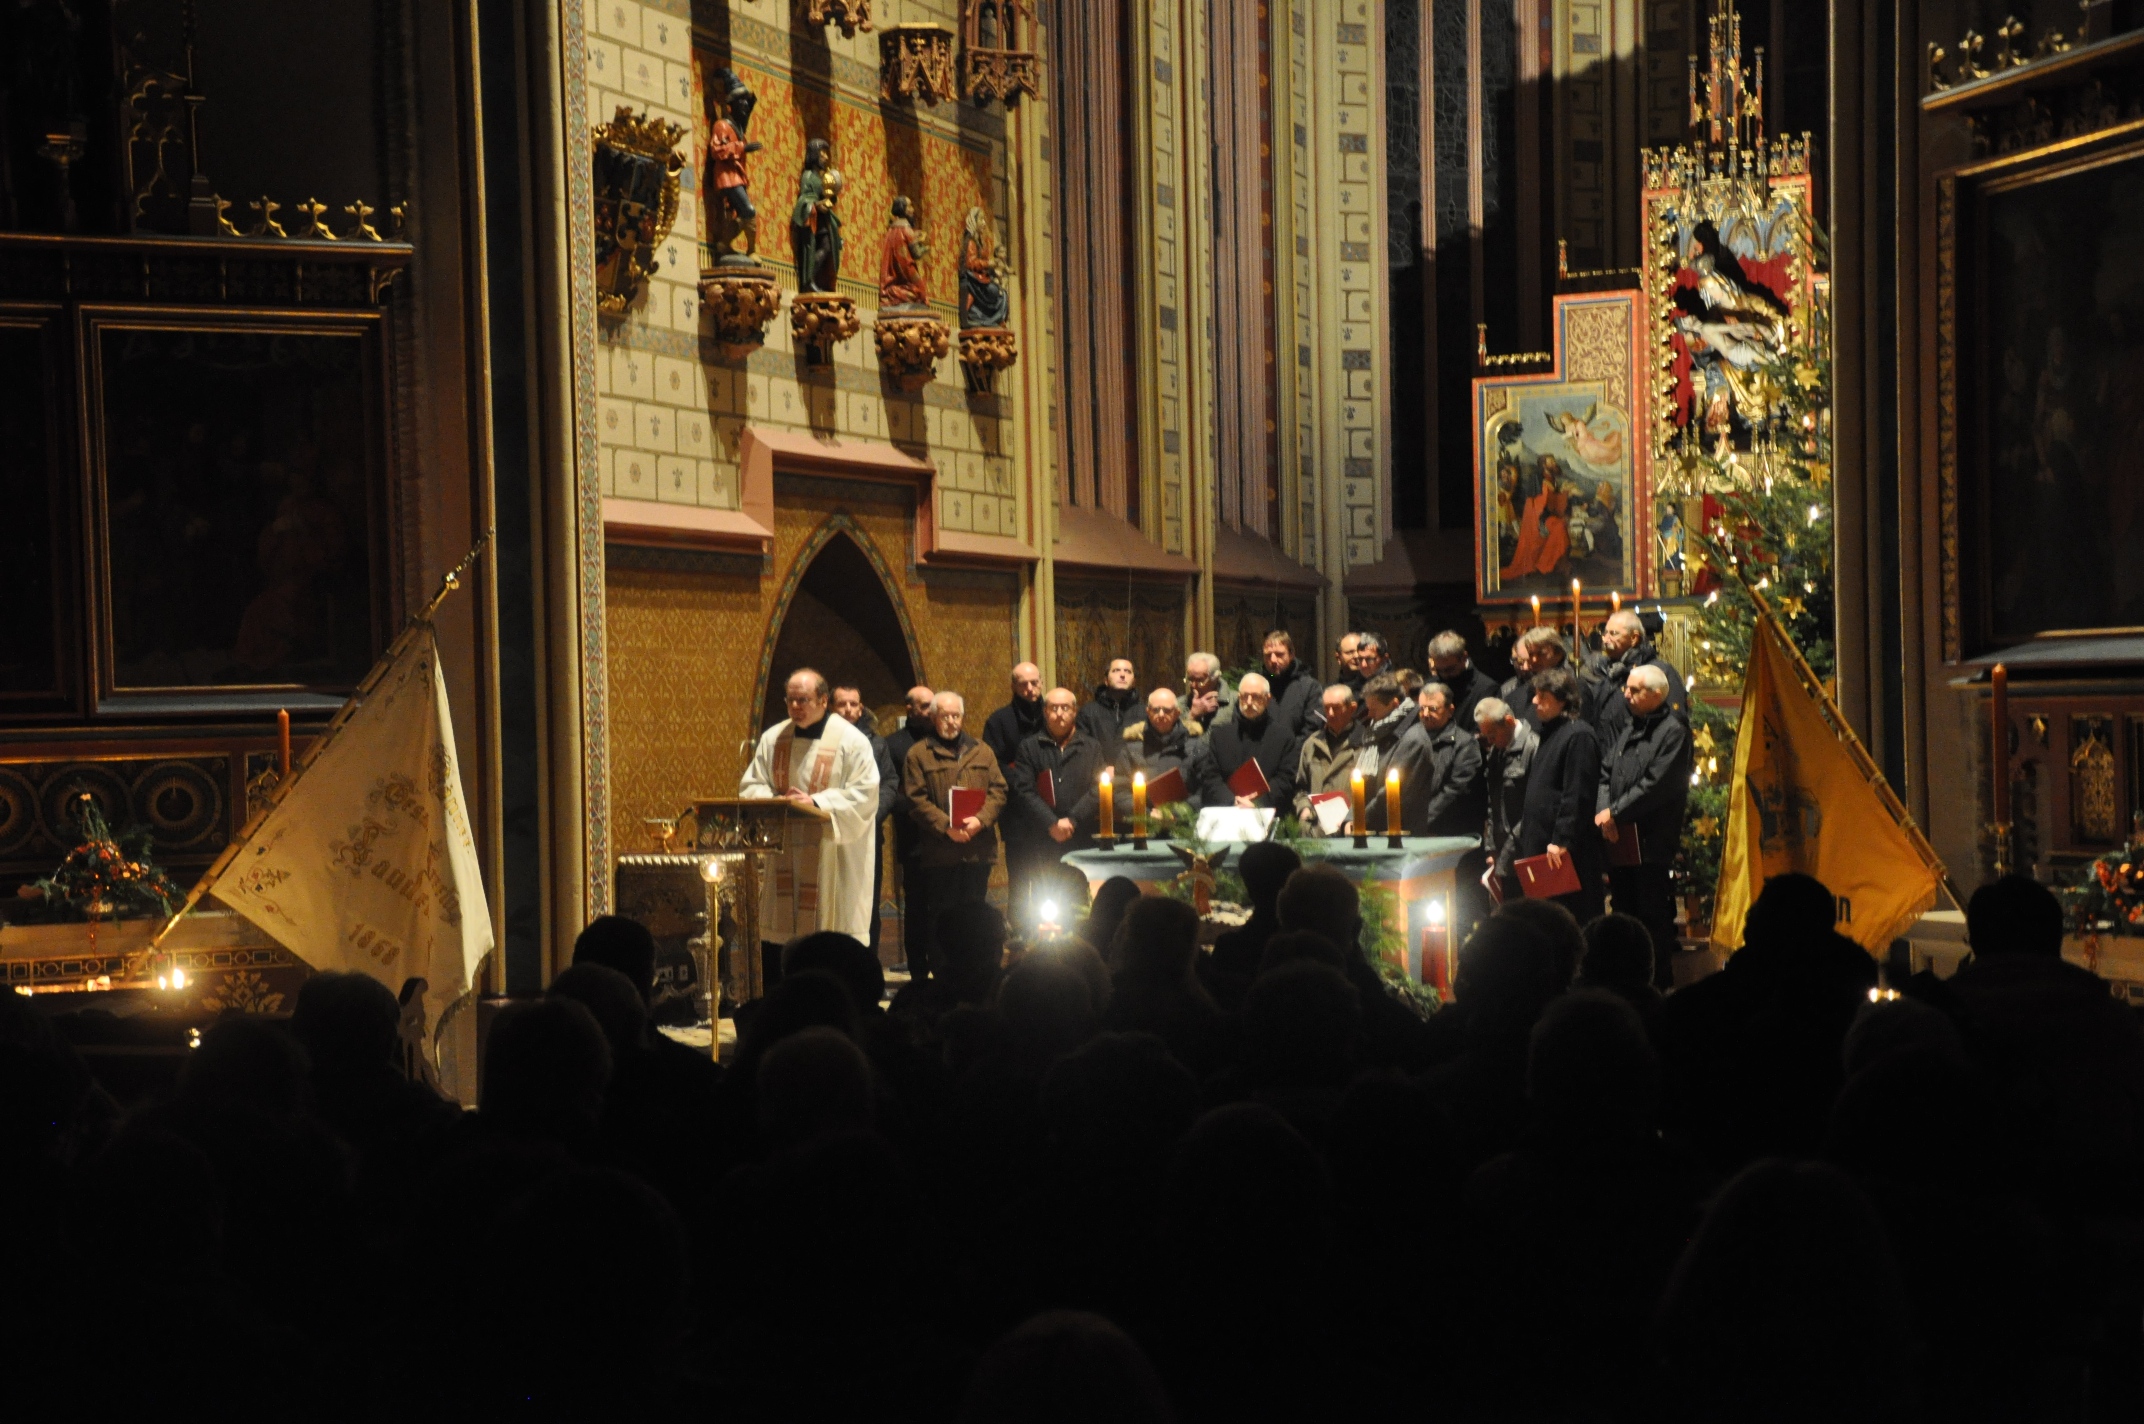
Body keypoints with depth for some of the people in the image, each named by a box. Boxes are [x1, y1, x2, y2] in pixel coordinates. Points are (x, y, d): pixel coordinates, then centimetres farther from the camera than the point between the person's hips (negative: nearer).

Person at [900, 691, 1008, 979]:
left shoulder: (982, 752, 16)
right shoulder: (919, 754, 4)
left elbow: (998, 790, 7)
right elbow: (916, 800, -5)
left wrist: (981, 819, -11)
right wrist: (946, 827, -17)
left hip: (978, 847, 3)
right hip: (939, 851, -3)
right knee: (941, 916, -1)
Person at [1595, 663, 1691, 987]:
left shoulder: (1673, 732, -9)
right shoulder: (1628, 726, 16)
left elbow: (1656, 785, -16)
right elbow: (1606, 772, 13)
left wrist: (1615, 813, -13)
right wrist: (1603, 810, -4)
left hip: (1651, 841, -8)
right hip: (1618, 838, 8)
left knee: (1653, 915, -3)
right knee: (1624, 910, 12)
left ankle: (1659, 985, 4)